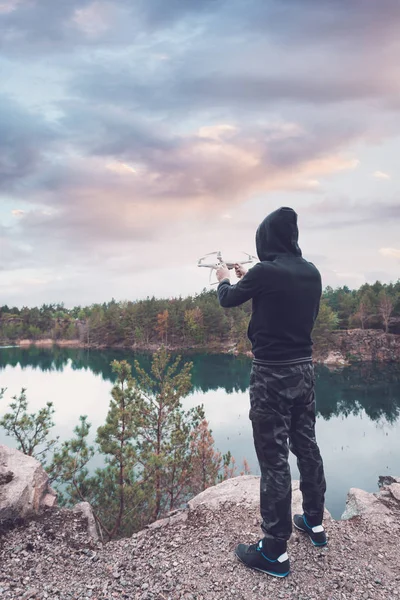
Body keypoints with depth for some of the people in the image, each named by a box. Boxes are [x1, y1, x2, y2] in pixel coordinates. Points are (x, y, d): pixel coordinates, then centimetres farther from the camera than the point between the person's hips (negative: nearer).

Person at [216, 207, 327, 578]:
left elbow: (228, 300, 0)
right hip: (304, 367, 7)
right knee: (306, 446, 20)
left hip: (272, 372, -7)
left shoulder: (265, 271, -17)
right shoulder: (311, 273, 3)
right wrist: (247, 279, 24)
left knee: (273, 459, 1)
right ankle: (314, 522, 38)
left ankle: (275, 552, 13)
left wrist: (224, 280, 22)